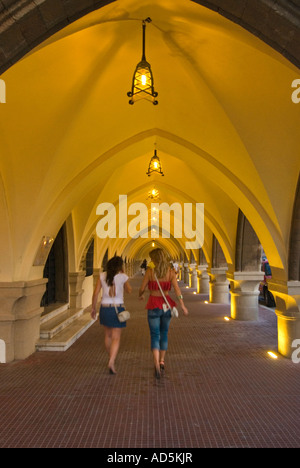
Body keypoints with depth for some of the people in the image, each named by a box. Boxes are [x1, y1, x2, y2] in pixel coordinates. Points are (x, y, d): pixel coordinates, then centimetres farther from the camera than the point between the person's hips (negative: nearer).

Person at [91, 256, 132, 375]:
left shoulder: (102, 276, -1)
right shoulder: (123, 277, -8)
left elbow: (96, 293, -3)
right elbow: (129, 290, 9)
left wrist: (93, 308, 7)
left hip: (105, 308, 3)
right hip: (118, 309, -3)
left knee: (108, 335, 22)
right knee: (116, 338, 3)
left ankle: (111, 359, 39)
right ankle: (111, 363, -13)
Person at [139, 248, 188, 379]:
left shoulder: (150, 271, -9)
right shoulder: (171, 272, -3)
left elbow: (142, 288, -4)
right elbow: (177, 289, -10)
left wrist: (140, 295, 18)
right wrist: (182, 306, -5)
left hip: (154, 305, -3)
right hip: (166, 304, 3)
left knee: (154, 335, 2)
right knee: (164, 333, 21)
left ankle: (157, 364, -14)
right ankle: (162, 361, 32)